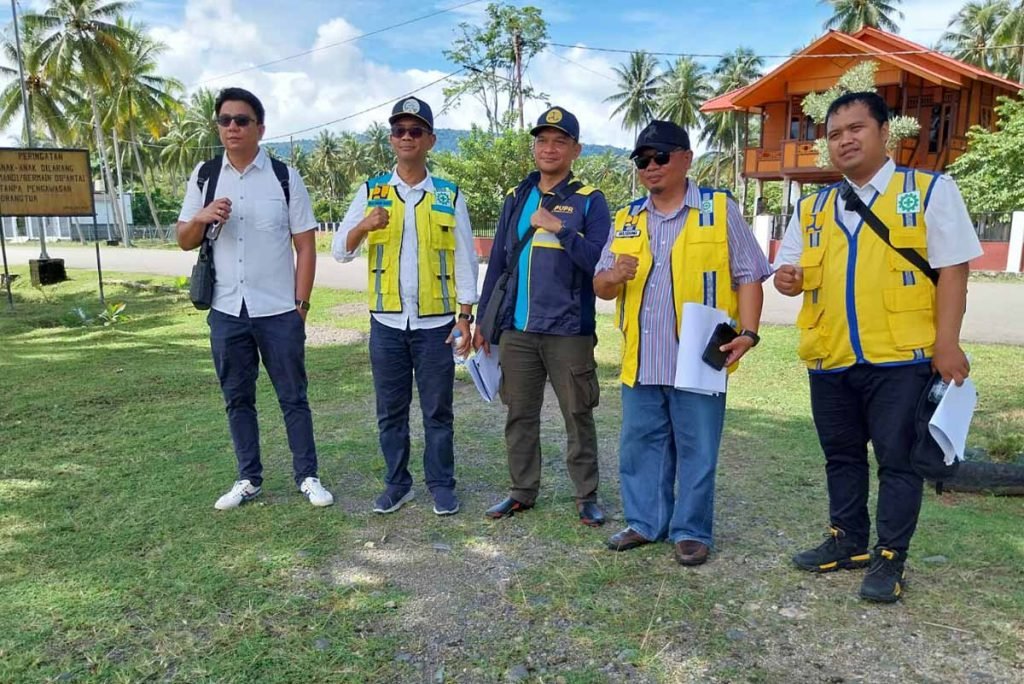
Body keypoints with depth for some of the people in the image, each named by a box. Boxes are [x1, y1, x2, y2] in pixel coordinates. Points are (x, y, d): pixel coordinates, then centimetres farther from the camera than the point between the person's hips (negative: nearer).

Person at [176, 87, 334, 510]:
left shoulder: (285, 177, -3)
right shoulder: (204, 176, 5)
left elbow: (306, 245, -2)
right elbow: (184, 241, 8)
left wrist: (301, 304, -6)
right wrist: (201, 218, -14)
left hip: (279, 312, -3)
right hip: (226, 312, 3)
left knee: (293, 397, 6)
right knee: (237, 399, 12)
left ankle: (307, 476, 18)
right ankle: (249, 479, 25)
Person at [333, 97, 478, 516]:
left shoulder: (450, 195, 3)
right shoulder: (371, 192, 6)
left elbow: (465, 259, 3)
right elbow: (340, 251, 2)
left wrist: (465, 316, -4)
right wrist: (363, 225, -18)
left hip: (435, 322, -1)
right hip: (387, 322, 2)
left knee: (438, 411, 7)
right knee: (390, 411, 10)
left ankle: (441, 485, 20)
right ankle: (397, 484, 24)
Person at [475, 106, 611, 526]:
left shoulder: (589, 201, -1)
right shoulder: (516, 198, 12)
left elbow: (599, 262, -12)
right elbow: (497, 262, 13)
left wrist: (560, 227, -20)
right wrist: (484, 320, 11)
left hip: (568, 331, -4)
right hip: (516, 329, 4)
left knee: (577, 416, 5)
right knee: (519, 415, 12)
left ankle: (587, 496, 19)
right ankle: (522, 491, 26)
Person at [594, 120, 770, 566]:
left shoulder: (720, 209, 2)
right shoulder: (627, 219, 13)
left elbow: (748, 276, 0)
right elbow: (601, 287, 12)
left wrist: (748, 333, -13)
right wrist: (614, 276, -11)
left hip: (698, 359, -4)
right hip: (640, 361, 4)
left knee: (696, 451, 5)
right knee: (639, 446, 12)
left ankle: (691, 531, 19)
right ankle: (645, 522, 28)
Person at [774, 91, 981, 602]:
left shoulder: (931, 190, 0)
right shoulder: (812, 208, 12)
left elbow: (952, 270, -5)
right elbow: (791, 267, 18)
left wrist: (947, 344, -12)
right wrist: (786, 277, -7)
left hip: (901, 357, -4)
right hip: (830, 360, 5)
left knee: (897, 459, 3)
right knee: (841, 457, 15)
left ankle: (889, 559, 17)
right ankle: (848, 542, 31)